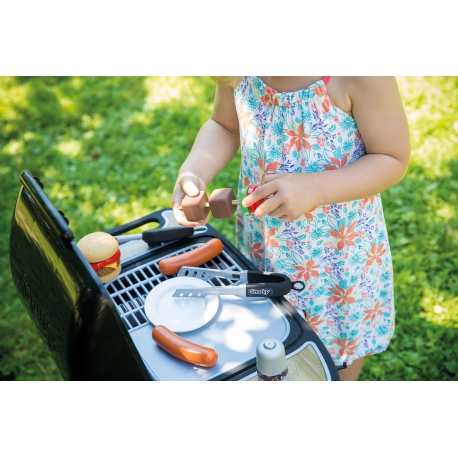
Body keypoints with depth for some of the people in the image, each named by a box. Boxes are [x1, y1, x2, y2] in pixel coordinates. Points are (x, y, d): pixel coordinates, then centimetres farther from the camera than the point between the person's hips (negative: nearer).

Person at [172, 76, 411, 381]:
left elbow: (394, 160, -21)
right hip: (263, 241, 3)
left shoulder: (360, 76, -30)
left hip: (342, 249, -2)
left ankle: (344, 379, 58)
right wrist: (193, 173, -18)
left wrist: (313, 189, -36)